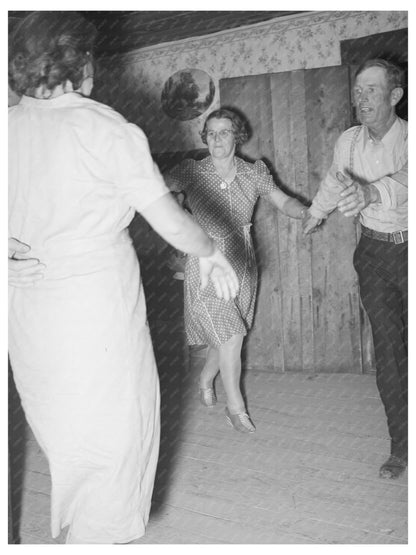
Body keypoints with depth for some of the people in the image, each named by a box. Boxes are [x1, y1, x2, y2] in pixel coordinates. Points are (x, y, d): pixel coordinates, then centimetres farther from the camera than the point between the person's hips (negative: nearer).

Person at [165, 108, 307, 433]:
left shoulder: (253, 173, 2)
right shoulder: (191, 172, -5)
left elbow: (283, 201, -1)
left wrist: (305, 211, -20)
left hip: (241, 263, 4)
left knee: (226, 336, 12)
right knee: (231, 336, -9)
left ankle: (206, 380, 42)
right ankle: (236, 407, 10)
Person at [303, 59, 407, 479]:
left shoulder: (408, 138, -14)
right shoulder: (348, 141, 0)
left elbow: (405, 181, -36)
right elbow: (334, 182, 21)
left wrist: (372, 192, -56)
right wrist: (314, 212, 38)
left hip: (407, 245, -3)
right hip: (375, 251, 3)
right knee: (388, 348, 1)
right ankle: (401, 445, 9)